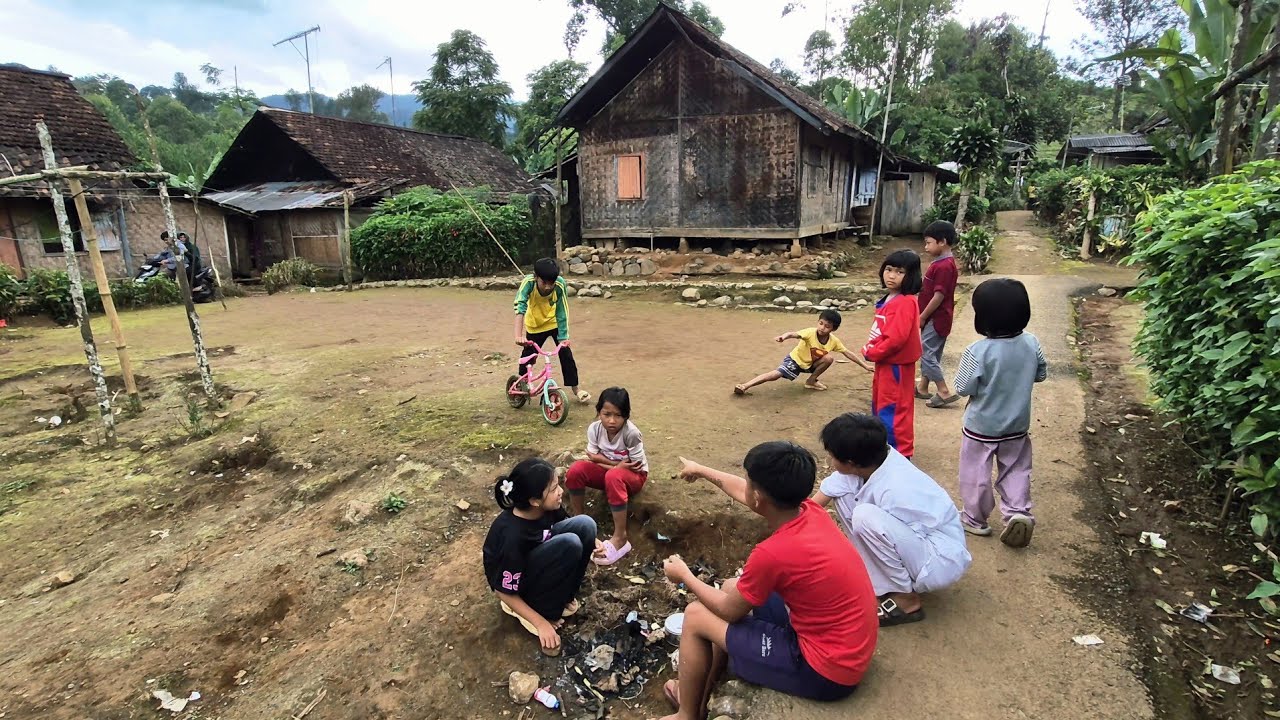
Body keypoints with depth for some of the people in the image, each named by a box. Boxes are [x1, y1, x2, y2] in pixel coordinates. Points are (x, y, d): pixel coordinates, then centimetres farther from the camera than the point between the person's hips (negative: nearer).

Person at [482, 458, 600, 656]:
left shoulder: (545, 507, -18)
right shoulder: (513, 536, -37)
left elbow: (564, 524, 7)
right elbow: (505, 592, -23)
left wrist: (593, 542, -8)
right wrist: (542, 624, -21)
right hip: (517, 583, -7)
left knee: (585, 524, -14)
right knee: (569, 544, -31)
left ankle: (562, 595, 1)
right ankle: (545, 613, -11)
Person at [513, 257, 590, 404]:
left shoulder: (560, 284, -31)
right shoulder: (528, 282, -34)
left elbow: (562, 312, -25)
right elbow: (520, 307, -44)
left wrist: (563, 337, -32)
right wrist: (518, 335, -55)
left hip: (554, 323, 0)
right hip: (535, 325, 0)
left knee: (566, 353, -8)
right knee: (527, 357, 1)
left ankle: (575, 389, 6)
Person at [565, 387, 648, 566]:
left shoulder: (631, 433, -29)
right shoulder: (594, 429, -16)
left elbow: (636, 466, -22)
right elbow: (593, 458, -9)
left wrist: (602, 461, -19)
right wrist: (617, 463, -23)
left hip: (634, 476, -4)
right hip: (608, 471, 4)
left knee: (614, 476, -40)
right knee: (576, 469, -24)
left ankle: (620, 538, -32)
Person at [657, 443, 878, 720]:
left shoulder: (773, 553, -29)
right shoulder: (810, 511, -7)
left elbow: (729, 611, -10)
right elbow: (744, 492, 13)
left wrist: (685, 575, 6)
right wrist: (701, 470, 27)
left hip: (825, 670, -8)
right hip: (846, 650, 8)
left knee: (696, 616, 0)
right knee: (732, 588, 19)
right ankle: (699, 697, 33)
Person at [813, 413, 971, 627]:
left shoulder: (895, 491, -34)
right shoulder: (870, 460, -13)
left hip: (940, 561, -8)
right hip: (911, 543, 8)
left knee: (866, 516, -32)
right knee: (843, 492, -5)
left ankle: (906, 599, -12)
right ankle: (879, 574, 5)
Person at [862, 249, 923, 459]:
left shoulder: (905, 302, -22)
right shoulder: (889, 298, 8)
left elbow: (896, 338, -28)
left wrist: (871, 353, -15)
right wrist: (869, 350, 2)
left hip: (896, 365, -10)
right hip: (884, 362, 10)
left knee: (893, 411, 0)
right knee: (880, 407, 22)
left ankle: (900, 454, 13)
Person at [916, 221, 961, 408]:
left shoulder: (943, 266, -21)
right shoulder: (945, 263, 12)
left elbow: (939, 295, -23)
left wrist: (922, 317, -16)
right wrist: (924, 316, 18)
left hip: (936, 319, -10)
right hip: (937, 318, 10)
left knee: (927, 353, -7)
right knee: (928, 352, 17)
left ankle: (944, 392, -3)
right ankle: (922, 387, 28)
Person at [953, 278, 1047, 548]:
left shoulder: (978, 351, -27)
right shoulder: (1031, 343, -10)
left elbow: (964, 388, -20)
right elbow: (1041, 374, 5)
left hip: (981, 426, -4)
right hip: (1017, 425, 5)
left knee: (976, 474, 14)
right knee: (1016, 470, 23)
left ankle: (976, 519, 27)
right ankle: (1018, 511, 9)